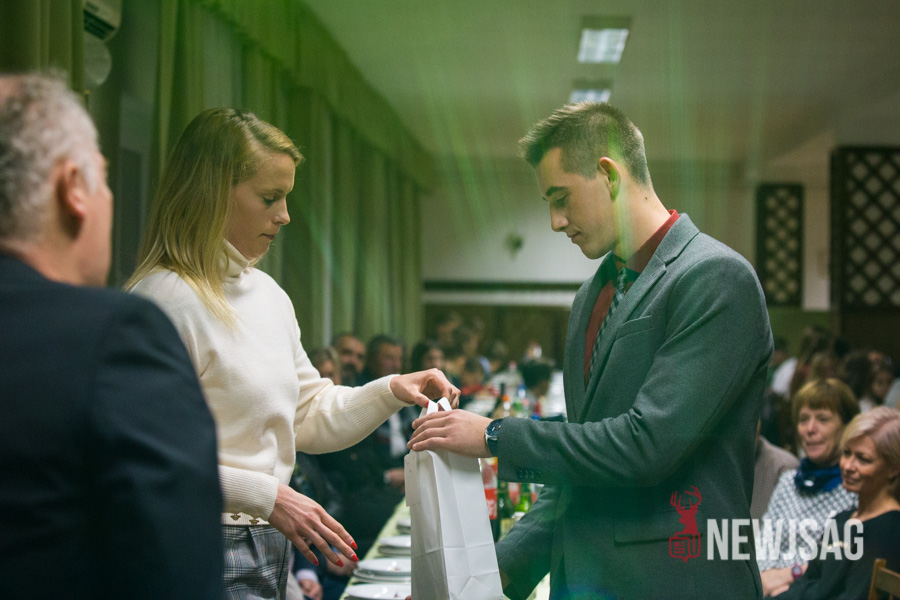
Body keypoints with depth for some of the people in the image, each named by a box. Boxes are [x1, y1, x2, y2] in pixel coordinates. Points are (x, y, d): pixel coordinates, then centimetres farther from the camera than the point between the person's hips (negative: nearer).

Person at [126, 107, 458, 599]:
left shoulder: (269, 295, 12)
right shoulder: (166, 298, -16)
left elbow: (308, 420, 17)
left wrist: (389, 392, 2)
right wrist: (266, 496, -21)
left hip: (268, 548, 8)